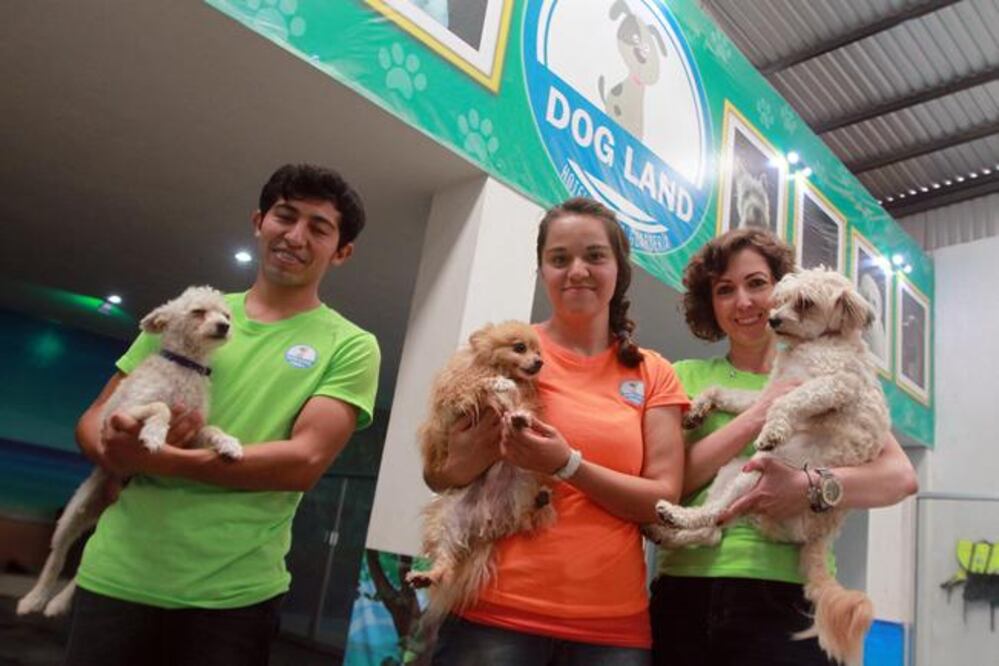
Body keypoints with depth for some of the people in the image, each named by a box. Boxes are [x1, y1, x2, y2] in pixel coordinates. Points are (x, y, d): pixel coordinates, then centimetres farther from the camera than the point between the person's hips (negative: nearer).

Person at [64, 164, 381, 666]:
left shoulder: (348, 346, -4)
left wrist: (159, 459, -21)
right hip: (117, 575, 3)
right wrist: (115, 448, -16)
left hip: (232, 596, -2)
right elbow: (94, 418, 8)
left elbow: (305, 461, -15)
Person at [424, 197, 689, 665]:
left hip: (613, 625, 2)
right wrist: (465, 461, -21)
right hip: (494, 613, -1)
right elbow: (436, 476, 1)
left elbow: (664, 500, -4)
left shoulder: (653, 375, 3)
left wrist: (568, 464, -18)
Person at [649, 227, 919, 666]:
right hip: (684, 593, 1)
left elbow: (901, 477, -4)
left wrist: (813, 487, -23)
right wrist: (758, 416, -12)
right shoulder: (687, 377, 7)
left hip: (785, 597, -1)